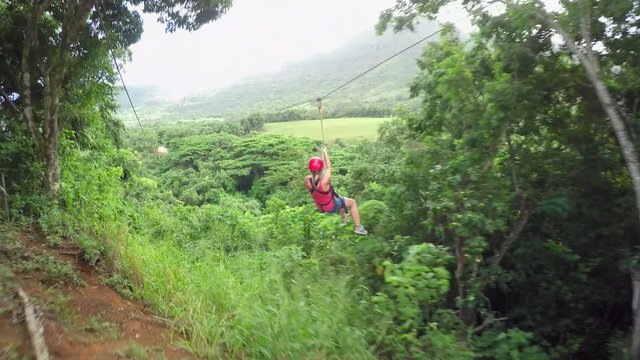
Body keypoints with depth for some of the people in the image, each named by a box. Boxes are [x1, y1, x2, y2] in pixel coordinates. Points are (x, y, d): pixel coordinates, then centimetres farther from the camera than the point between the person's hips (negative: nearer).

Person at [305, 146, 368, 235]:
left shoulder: (308, 179, -24)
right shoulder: (324, 182, -40)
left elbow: (317, 170, -4)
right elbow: (328, 168, -22)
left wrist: (323, 155, 1)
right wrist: (325, 153, -9)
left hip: (320, 206, 7)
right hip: (332, 207, -6)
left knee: (340, 198, 36)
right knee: (352, 202, 18)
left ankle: (344, 218, 59)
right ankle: (358, 227, 23)